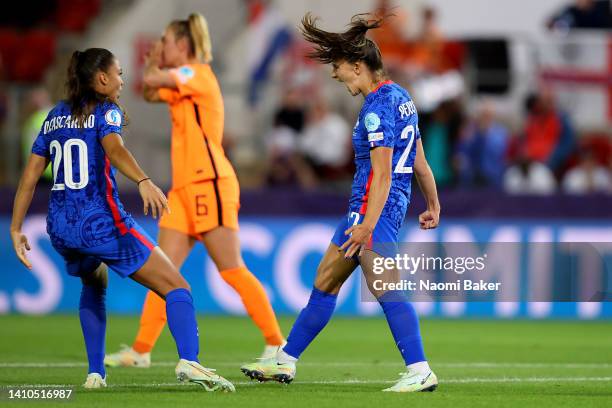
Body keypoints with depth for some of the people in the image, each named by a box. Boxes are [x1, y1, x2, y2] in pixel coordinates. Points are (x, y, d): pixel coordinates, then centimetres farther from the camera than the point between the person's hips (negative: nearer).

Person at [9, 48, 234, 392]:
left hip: (60, 226, 7)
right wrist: (144, 182, -40)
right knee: (177, 288, -7)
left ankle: (95, 373, 24)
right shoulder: (105, 111, -1)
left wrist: (16, 228, 17)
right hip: (101, 222, -7)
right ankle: (189, 361, -32)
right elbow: (114, 149, -24)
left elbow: (30, 176, 14)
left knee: (94, 284, 36)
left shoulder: (56, 116, 17)